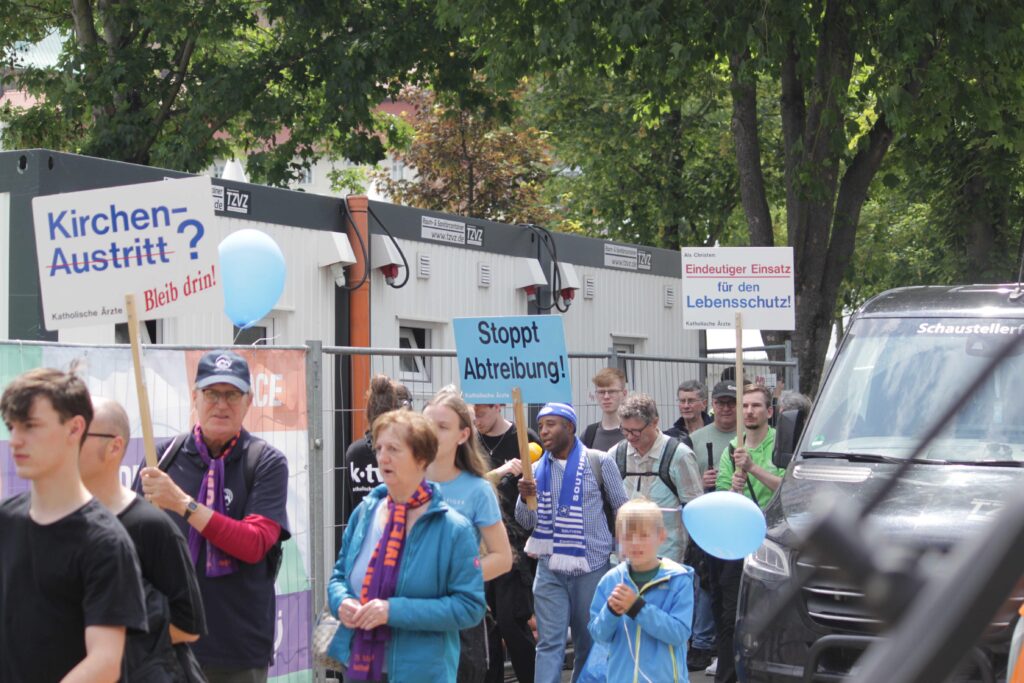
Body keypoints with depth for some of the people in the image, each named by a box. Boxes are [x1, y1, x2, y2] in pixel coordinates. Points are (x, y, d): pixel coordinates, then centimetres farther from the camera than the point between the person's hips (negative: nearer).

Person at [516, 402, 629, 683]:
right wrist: (525, 498, -16)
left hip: (592, 566, -2)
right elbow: (527, 522, 3)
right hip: (550, 569, 2)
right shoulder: (537, 469, 7)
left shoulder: (599, 462, -4)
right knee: (550, 643, -4)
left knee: (589, 641, 10)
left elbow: (622, 510, 4)